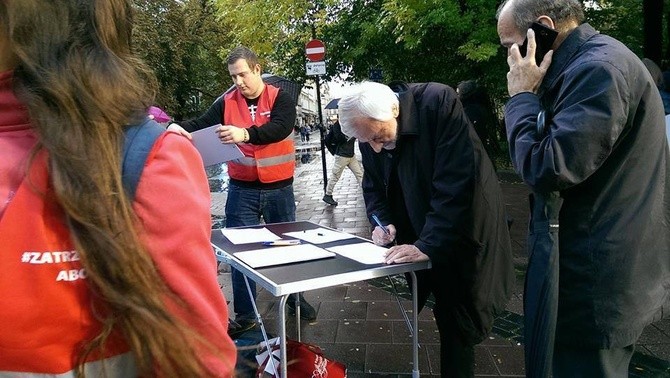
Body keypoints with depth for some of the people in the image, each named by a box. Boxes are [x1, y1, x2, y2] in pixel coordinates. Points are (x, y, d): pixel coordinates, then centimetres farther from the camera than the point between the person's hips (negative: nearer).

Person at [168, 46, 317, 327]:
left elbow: (279, 128, -23)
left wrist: (245, 134, -40)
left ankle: (295, 297, 36)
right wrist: (180, 127, -27)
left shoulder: (280, 99, -6)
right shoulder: (226, 103, 2)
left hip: (279, 189, -1)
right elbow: (202, 124, -4)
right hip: (241, 190, 2)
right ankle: (245, 314, 16)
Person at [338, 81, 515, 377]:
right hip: (418, 239, 4)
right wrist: (382, 222, -12)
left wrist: (429, 245, -30)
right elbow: (374, 186, 7)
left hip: (463, 236, -4)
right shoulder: (370, 131, -6)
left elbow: (456, 182, -28)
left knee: (457, 322, 1)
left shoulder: (439, 103, -24)